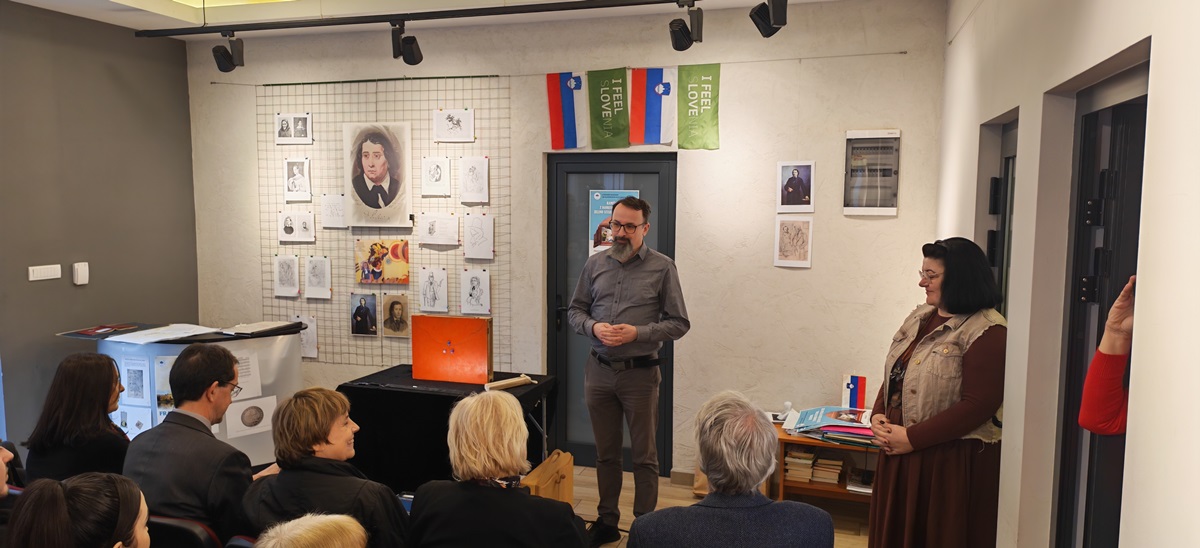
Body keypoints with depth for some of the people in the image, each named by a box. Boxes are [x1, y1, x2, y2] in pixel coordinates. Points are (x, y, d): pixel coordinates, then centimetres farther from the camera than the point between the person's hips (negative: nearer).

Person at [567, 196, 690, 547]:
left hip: (640, 373, -3)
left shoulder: (662, 267, -5)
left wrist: (637, 333, -17)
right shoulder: (595, 264, 5)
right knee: (605, 453, 15)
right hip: (599, 371, 3)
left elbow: (678, 323, -4)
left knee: (644, 456, 7)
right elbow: (575, 311, 10)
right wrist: (593, 327, -11)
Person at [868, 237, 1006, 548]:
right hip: (901, 454, 8)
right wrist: (878, 416, -2)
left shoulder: (987, 332, -15)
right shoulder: (920, 318, 11)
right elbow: (895, 376, 16)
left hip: (955, 461, -7)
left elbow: (977, 405, -20)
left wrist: (912, 438, -18)